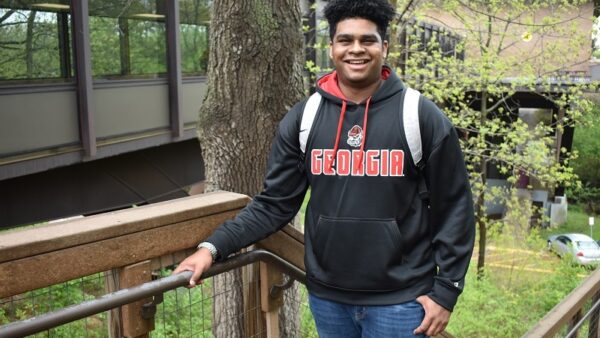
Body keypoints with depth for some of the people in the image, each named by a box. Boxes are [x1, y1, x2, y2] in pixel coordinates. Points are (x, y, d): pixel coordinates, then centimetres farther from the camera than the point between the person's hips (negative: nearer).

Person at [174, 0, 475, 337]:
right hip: (327, 297, 3)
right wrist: (214, 247, -9)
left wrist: (446, 289, -6)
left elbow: (454, 207, -3)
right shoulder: (303, 118, -1)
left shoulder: (423, 117, -7)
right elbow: (274, 203, 1)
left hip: (400, 300, -2)